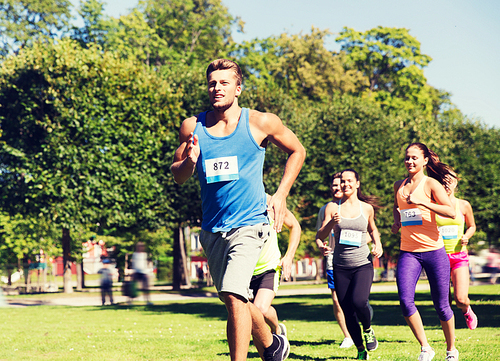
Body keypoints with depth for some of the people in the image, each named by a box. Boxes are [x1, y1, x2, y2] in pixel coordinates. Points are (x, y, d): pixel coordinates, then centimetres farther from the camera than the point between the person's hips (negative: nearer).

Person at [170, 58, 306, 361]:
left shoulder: (260, 123, -4)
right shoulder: (192, 127, 3)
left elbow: (297, 151, 10)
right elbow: (178, 176, 11)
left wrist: (281, 194, 0)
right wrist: (189, 161, -12)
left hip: (249, 225, -4)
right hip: (212, 230, 5)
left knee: (234, 296, -22)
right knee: (236, 301, 16)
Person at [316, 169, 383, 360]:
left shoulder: (367, 208, 5)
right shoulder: (333, 207, 2)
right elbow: (320, 236, -2)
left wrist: (378, 244, 6)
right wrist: (331, 223, -20)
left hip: (363, 264, -1)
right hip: (341, 267, 1)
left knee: (359, 301, -25)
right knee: (348, 313, 2)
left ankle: (368, 329, 7)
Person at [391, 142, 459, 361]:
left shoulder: (430, 184, -3)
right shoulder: (399, 186, 12)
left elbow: (451, 212, -15)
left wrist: (422, 203, -22)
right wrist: (396, 220, 12)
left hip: (433, 250, -4)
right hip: (408, 252, 4)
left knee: (441, 305, 2)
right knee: (405, 300, -15)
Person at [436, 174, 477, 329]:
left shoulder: (463, 205, 2)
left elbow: (472, 226, 16)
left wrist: (466, 237, -4)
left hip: (459, 256, 0)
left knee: (461, 300, -12)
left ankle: (467, 310, 26)